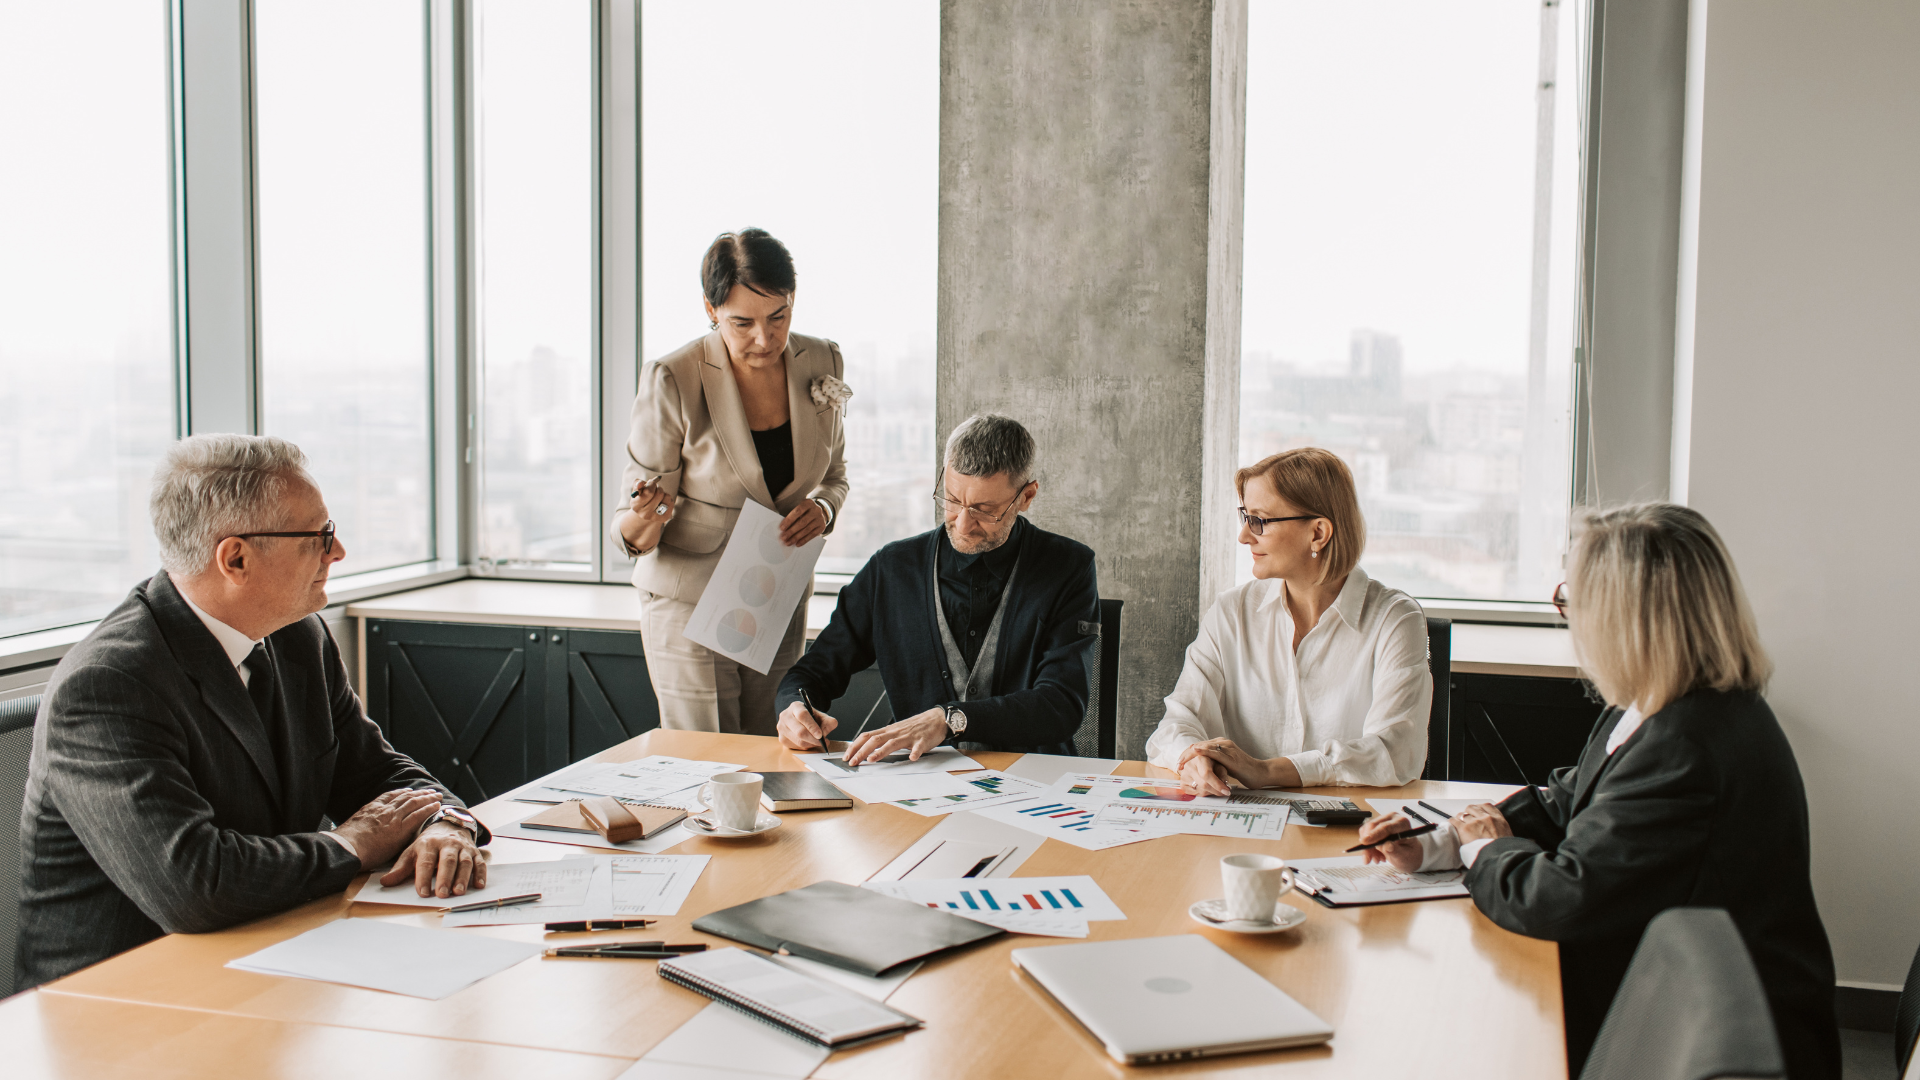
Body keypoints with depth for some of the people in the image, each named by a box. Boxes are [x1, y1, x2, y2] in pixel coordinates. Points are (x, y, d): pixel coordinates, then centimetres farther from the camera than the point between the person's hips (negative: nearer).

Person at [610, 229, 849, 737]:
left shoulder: (821, 363, -4)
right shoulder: (672, 381, -17)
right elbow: (635, 536, -12)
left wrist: (822, 509, -11)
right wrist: (645, 516, -35)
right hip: (692, 604, -4)